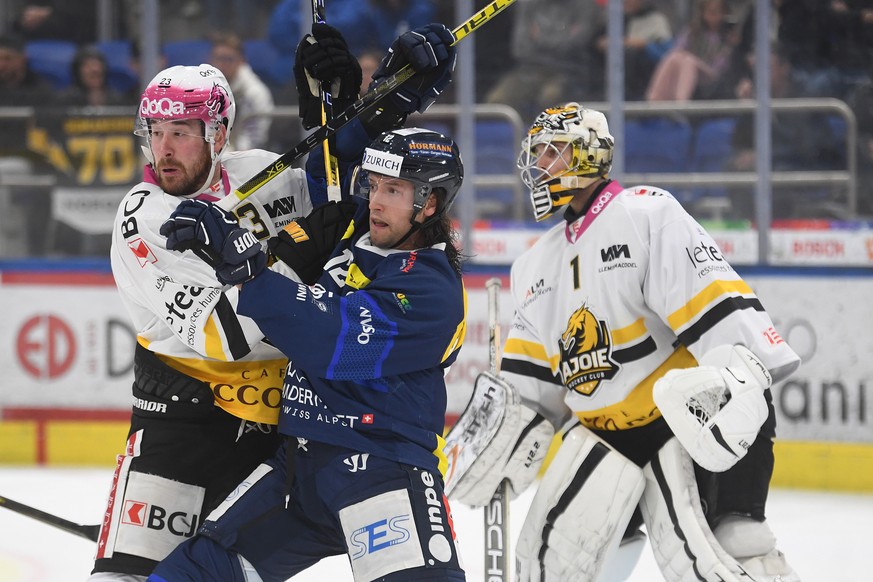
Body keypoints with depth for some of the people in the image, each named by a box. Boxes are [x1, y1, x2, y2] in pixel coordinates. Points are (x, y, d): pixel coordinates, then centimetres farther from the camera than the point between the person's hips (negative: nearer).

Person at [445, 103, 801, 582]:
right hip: (602, 430, 7)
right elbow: (530, 377, 20)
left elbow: (713, 297, -20)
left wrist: (742, 371, -32)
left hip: (687, 413, -7)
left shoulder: (648, 214, -9)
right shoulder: (537, 266, 17)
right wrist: (506, 434, 8)